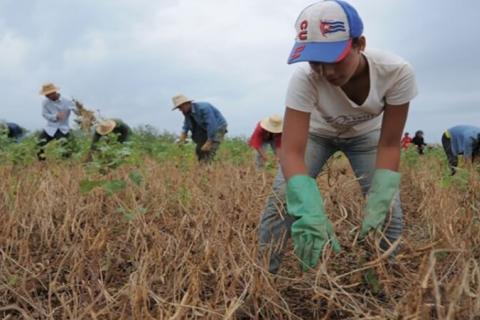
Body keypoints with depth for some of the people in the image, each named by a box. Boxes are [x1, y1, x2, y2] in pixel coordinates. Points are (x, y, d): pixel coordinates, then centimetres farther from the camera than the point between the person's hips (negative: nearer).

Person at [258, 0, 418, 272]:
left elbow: (389, 145, -26)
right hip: (316, 133, -1)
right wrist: (310, 212, -59)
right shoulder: (304, 79, -38)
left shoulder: (397, 72, -34)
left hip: (365, 135, 1)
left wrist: (378, 204, -39)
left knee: (389, 211, -11)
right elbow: (292, 152, -43)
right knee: (281, 202, -16)